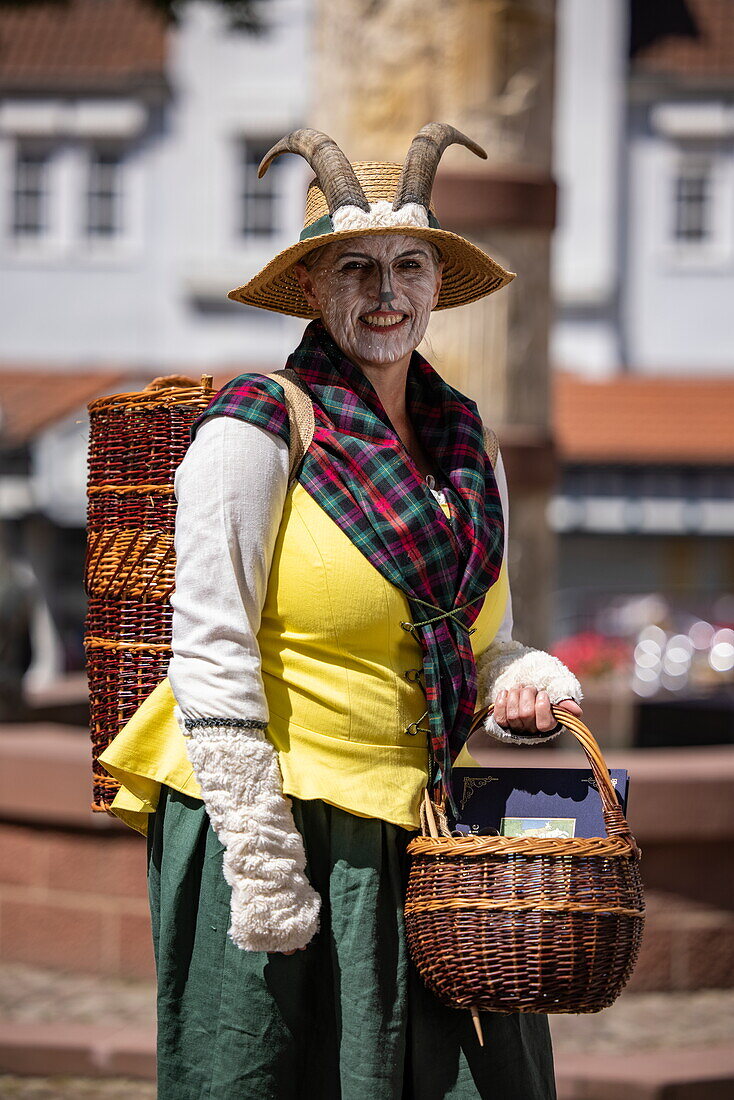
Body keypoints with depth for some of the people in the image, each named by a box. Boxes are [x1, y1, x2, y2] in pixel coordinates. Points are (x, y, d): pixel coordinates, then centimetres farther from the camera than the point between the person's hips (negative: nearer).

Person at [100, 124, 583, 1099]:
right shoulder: (257, 430, -7)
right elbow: (211, 658, -12)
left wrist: (527, 688, -2)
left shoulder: (466, 447, 13)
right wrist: (262, 865, -17)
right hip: (279, 832, -6)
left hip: (418, 842, 6)